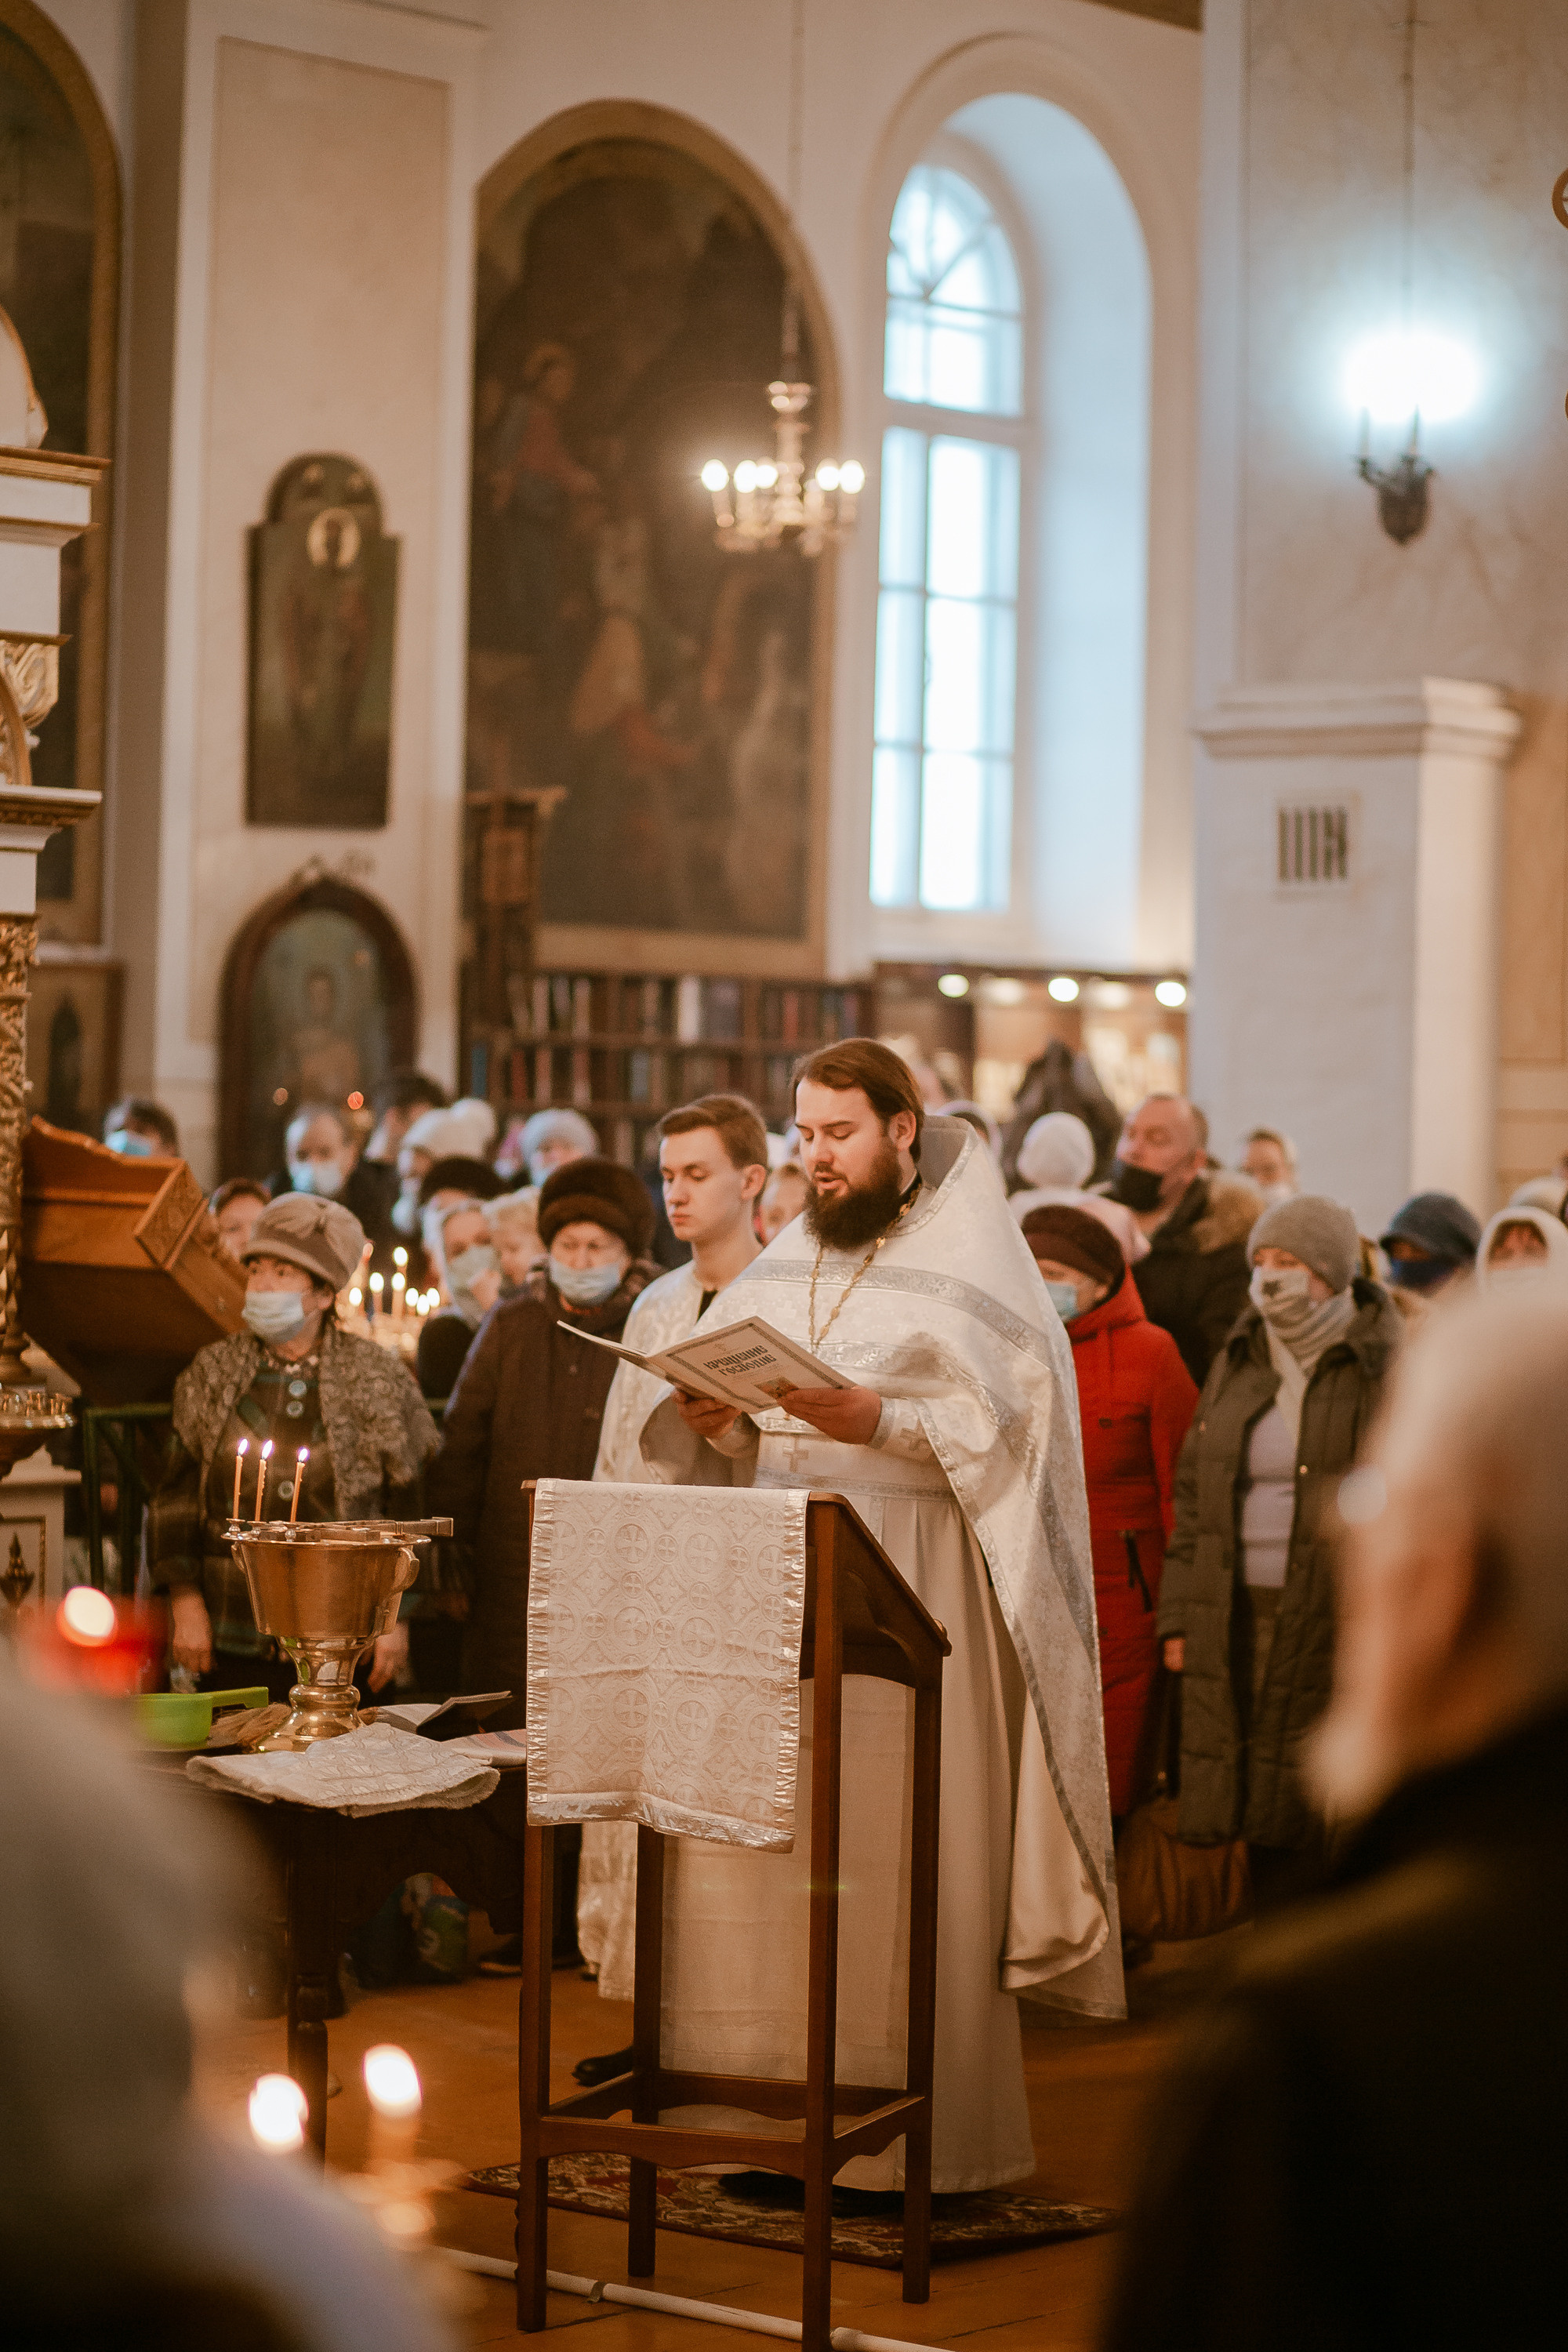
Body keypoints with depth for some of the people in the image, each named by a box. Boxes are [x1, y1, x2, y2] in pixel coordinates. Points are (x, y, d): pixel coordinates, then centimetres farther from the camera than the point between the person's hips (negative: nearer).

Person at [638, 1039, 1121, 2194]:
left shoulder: (972, 1265, 0)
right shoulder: (780, 1267, 17)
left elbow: (1004, 1428, -10)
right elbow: (735, 1450, 16)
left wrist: (875, 1422, -21)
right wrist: (711, 1419, -5)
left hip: (910, 1589, -5)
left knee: (900, 1855, -7)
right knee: (764, 1846, 1)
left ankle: (919, 2132, 0)